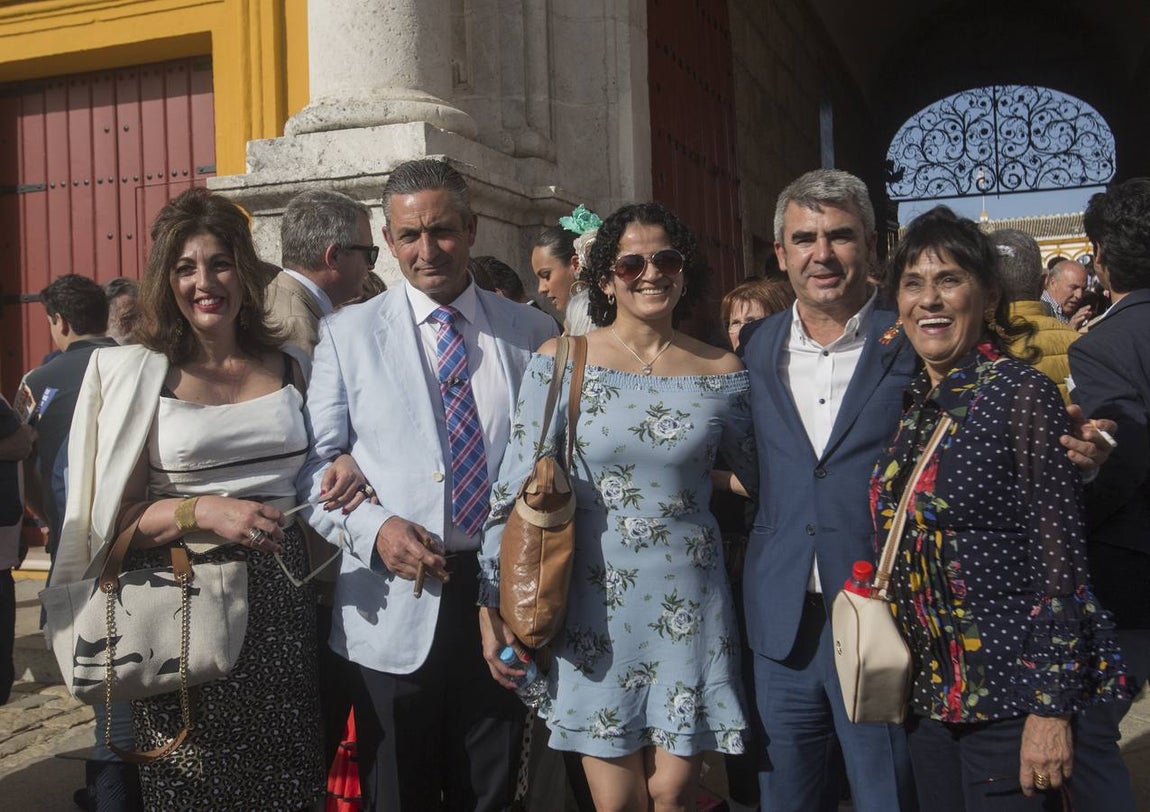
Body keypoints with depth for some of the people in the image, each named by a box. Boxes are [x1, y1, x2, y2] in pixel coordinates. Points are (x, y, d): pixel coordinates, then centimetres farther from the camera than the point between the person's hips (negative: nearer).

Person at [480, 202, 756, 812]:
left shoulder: (722, 372, 1)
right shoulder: (562, 360, -4)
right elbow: (515, 488, -3)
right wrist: (492, 608, -3)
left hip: (688, 603, 1)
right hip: (594, 606, -1)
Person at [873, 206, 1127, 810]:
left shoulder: (1021, 393, -13)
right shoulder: (910, 404, 6)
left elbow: (1060, 558, -15)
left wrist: (1051, 708, -17)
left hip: (1009, 692, -6)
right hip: (928, 691, 6)